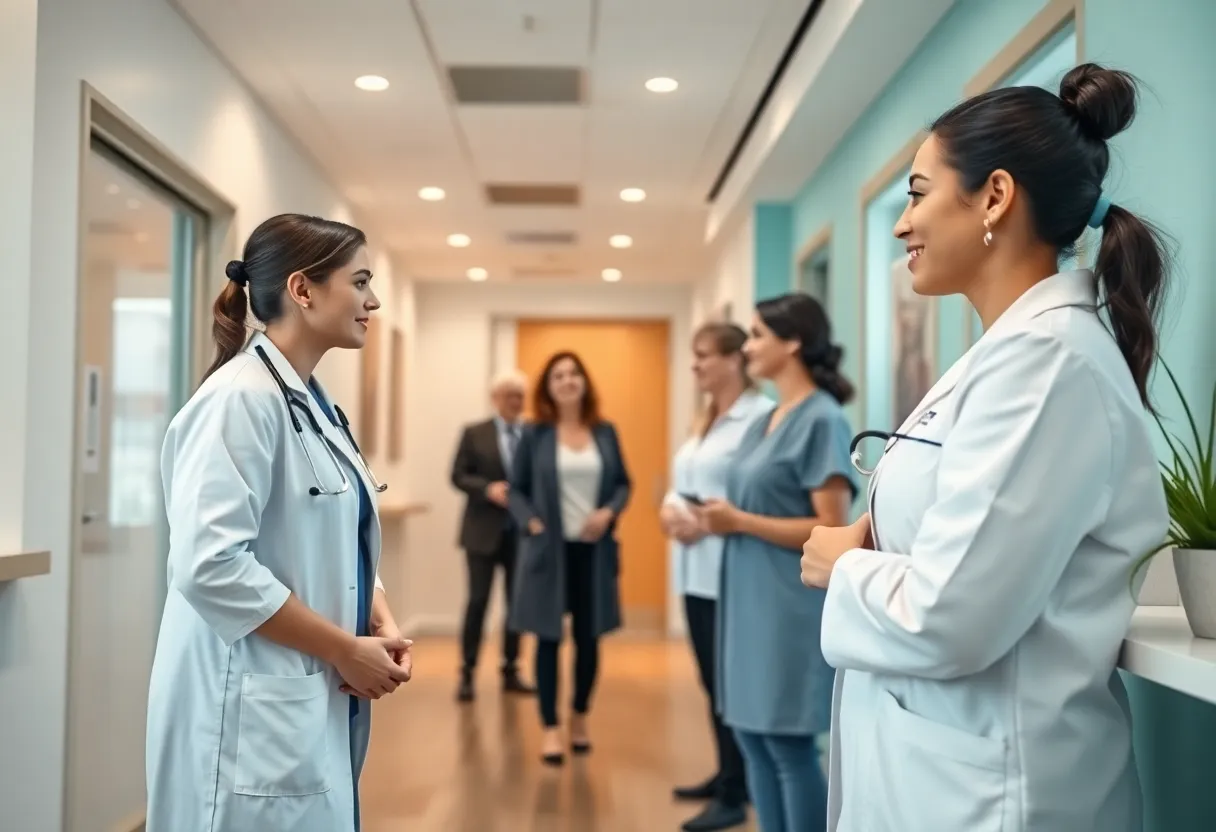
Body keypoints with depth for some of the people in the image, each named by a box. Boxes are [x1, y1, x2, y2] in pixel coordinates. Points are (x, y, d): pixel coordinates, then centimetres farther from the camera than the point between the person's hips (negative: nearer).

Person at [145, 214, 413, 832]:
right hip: (253, 710, -9)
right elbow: (210, 565, -25)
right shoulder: (241, 399, -17)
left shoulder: (314, 403, 12)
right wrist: (345, 650, -18)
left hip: (315, 703, 9)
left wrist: (382, 624, 0)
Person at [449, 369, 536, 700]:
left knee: (518, 601, 8)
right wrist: (488, 489, -17)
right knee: (478, 600, -3)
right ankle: (467, 674, 6)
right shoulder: (474, 433, 2)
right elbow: (458, 476, -2)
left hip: (523, 531, 2)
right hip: (484, 530, -2)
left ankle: (510, 672, 20)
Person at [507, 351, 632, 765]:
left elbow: (623, 483, 9)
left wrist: (609, 512, -10)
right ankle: (550, 728, 9)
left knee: (589, 637, 10)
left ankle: (580, 717, 30)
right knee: (549, 638, 2)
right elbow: (516, 489, 1)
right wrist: (531, 522, -15)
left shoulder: (605, 432, 5)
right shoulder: (535, 435, -2)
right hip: (549, 548, -2)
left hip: (593, 548, 3)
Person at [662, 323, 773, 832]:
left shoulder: (761, 415, -14)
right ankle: (726, 775, 29)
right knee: (711, 679, 16)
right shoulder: (705, 420, 17)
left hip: (731, 571, -9)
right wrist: (670, 508, 2)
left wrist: (709, 521, -21)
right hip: (696, 570, 9)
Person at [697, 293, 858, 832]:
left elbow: (832, 530, -17)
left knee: (789, 744, -1)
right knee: (752, 735, 12)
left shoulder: (822, 421, -12)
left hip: (793, 603, -8)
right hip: (752, 598, 9)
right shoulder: (764, 423, 13)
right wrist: (719, 519, 2)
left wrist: (739, 522, -16)